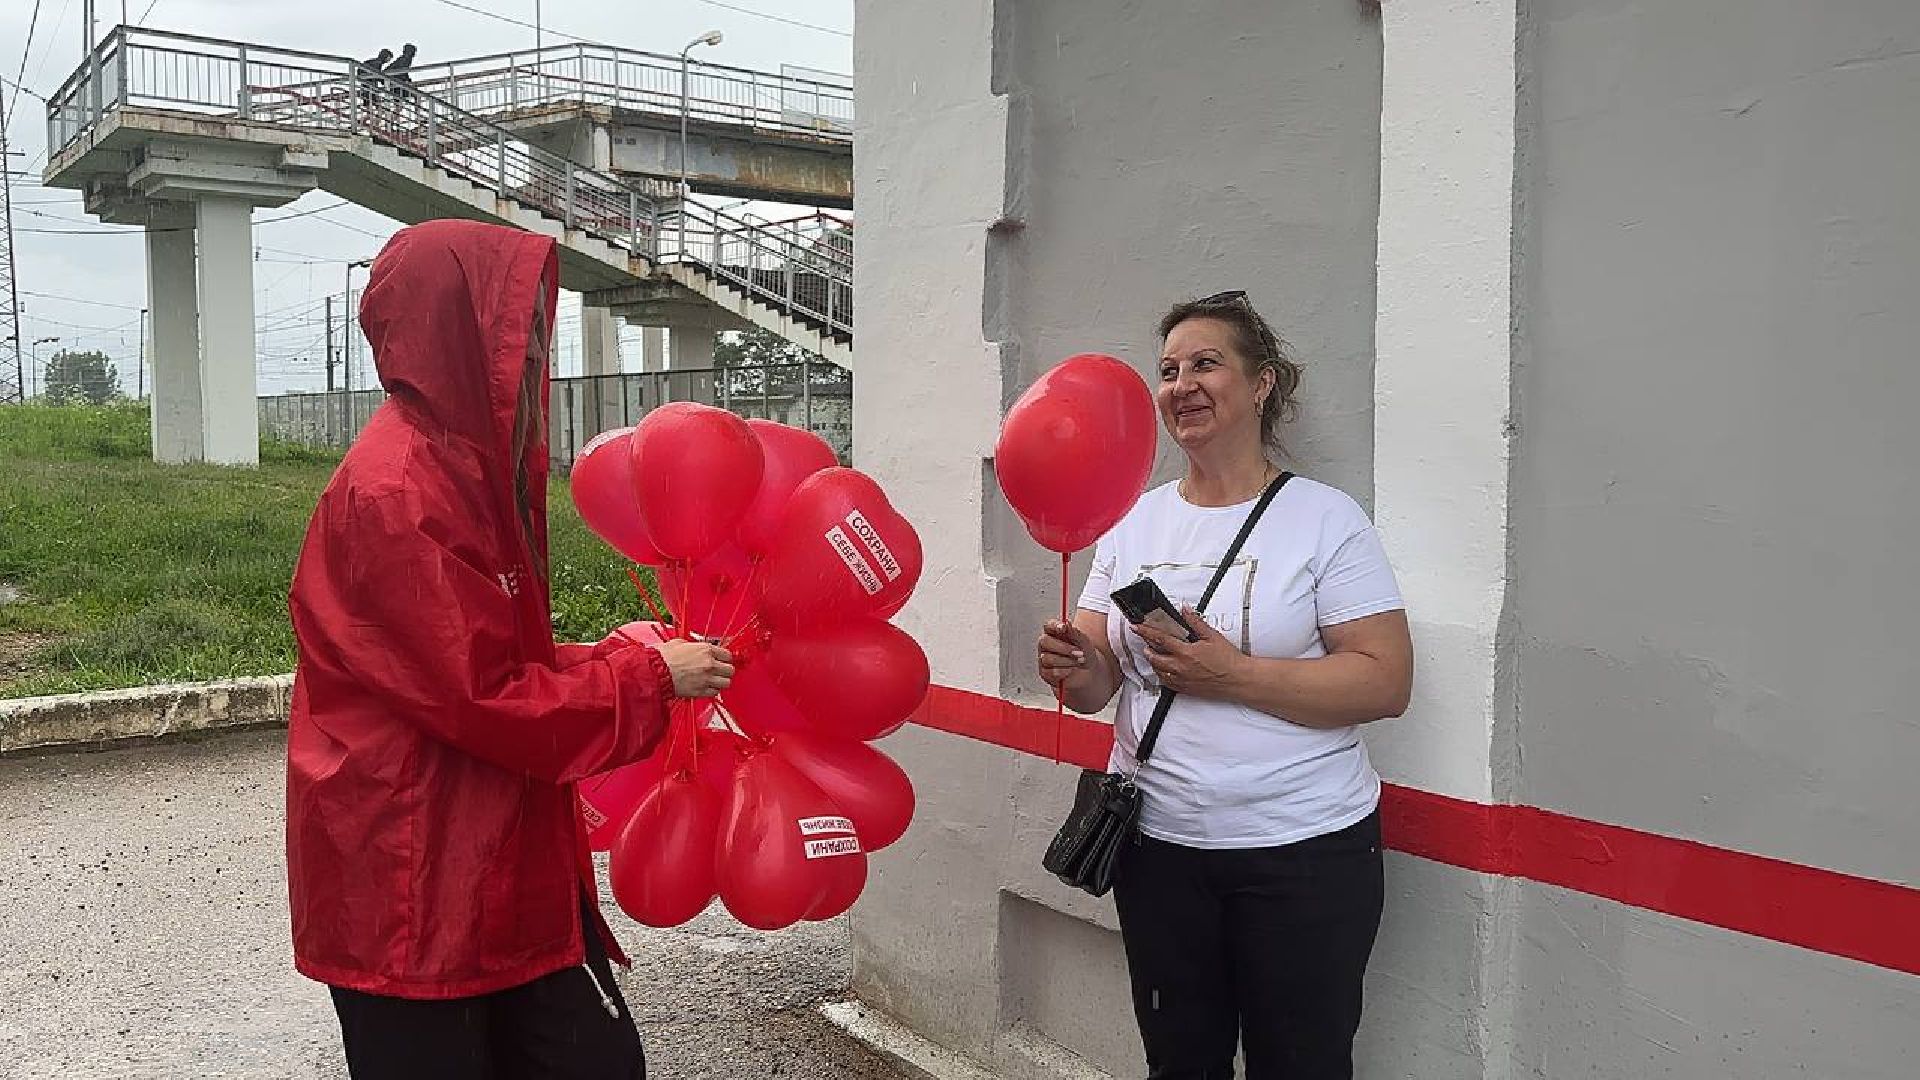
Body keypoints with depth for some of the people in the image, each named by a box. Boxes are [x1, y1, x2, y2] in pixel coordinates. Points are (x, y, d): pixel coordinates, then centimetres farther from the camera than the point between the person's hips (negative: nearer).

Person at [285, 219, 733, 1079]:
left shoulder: (469, 465, 9)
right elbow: (488, 700, -20)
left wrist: (626, 655, 3)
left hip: (503, 859, 9)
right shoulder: (394, 494, -21)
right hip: (410, 885, -9)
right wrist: (648, 678, -10)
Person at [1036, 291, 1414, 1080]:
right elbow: (1099, 682, 8)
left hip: (1303, 849, -4)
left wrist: (1231, 674, -22)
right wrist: (1078, 670, -16)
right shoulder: (1134, 522, 6)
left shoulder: (1326, 519, -7)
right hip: (1157, 842, 4)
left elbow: (1386, 682, -14)